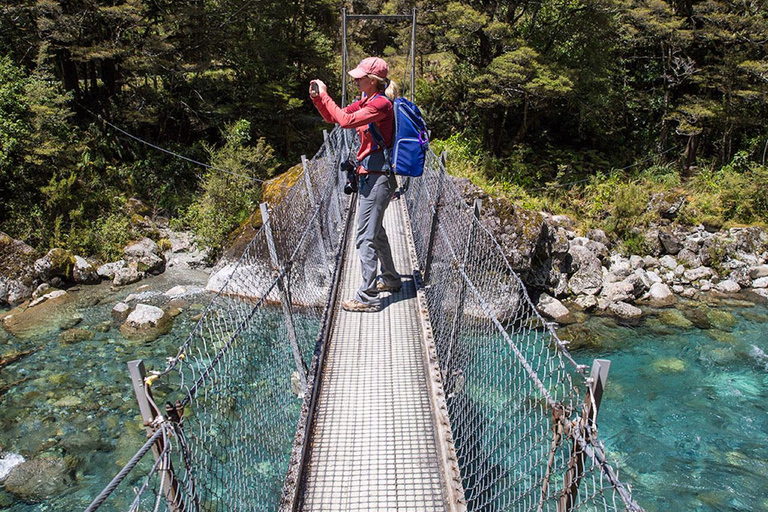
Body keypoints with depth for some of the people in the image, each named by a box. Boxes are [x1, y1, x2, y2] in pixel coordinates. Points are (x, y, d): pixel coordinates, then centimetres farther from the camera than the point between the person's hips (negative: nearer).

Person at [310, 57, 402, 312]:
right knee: (376, 231, 23)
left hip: (377, 178, -11)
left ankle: (368, 298, 0)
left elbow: (346, 120, -28)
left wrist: (325, 95, -17)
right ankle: (390, 279, 39)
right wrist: (317, 97, 3)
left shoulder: (381, 104, -16)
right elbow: (332, 118, 18)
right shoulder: (367, 101, 13)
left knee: (365, 238, -7)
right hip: (370, 176, 11)